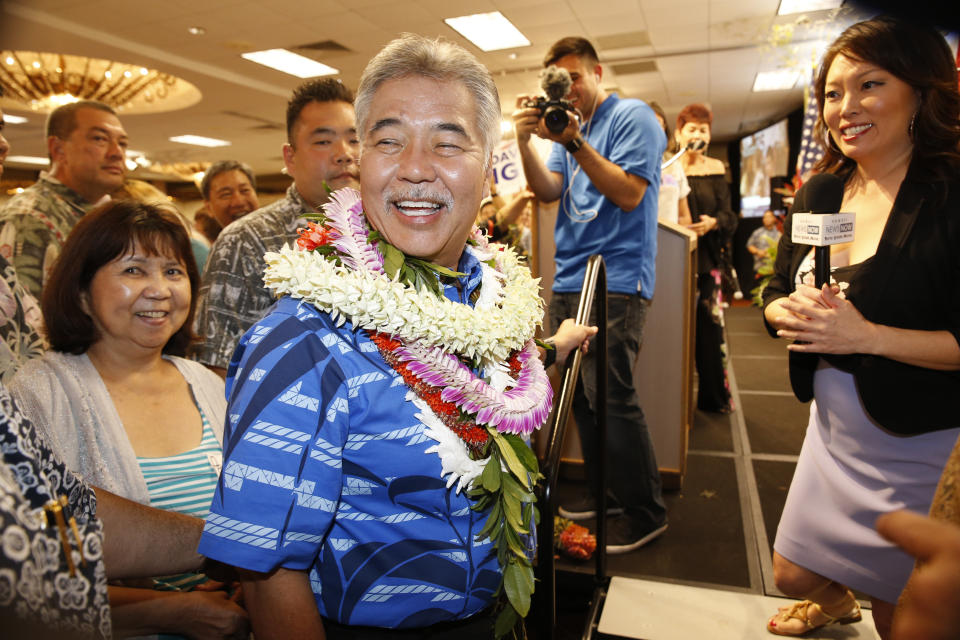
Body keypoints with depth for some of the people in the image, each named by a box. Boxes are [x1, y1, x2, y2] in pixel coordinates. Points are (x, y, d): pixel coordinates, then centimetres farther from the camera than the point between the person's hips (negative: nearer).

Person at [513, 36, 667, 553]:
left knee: (611, 398, -10)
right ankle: (604, 491, 24)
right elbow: (548, 191, 7)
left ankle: (646, 512, 5)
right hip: (569, 281, 7)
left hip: (615, 281, -7)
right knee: (581, 395, 9)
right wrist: (525, 141, -7)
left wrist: (574, 143, -18)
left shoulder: (633, 117, 0)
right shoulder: (568, 126, 20)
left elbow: (629, 194, -12)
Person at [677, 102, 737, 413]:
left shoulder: (715, 169, 10)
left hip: (707, 257, 2)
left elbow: (728, 216, 5)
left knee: (709, 325, 3)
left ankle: (713, 394, 16)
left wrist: (713, 222, -15)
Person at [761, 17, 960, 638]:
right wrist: (791, 313, -13)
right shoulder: (815, 197, 2)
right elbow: (775, 294, 8)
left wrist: (867, 335, -28)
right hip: (833, 431, 6)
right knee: (792, 577, 22)